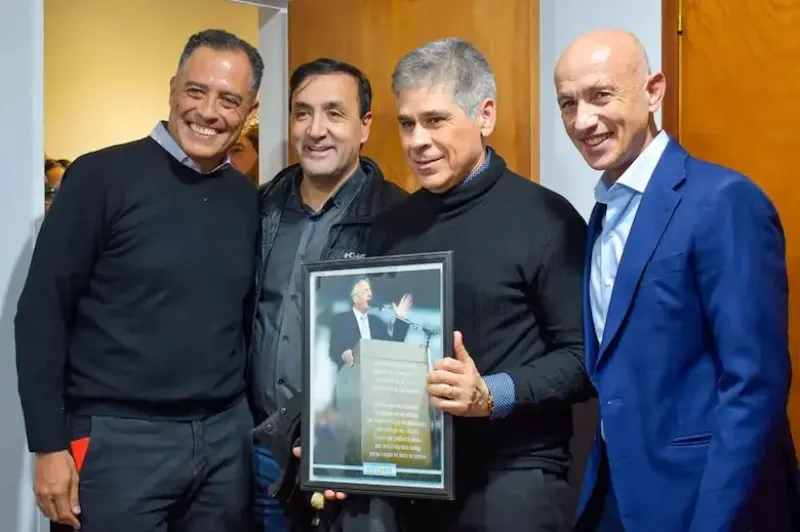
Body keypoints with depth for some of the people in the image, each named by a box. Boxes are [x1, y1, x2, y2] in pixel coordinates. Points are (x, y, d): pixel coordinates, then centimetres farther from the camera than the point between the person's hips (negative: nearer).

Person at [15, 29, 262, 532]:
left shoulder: (248, 200, 7)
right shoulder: (102, 176, -8)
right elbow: (42, 310, -8)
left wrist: (257, 419, 12)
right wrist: (50, 444, -10)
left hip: (228, 434, 5)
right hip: (120, 436, -4)